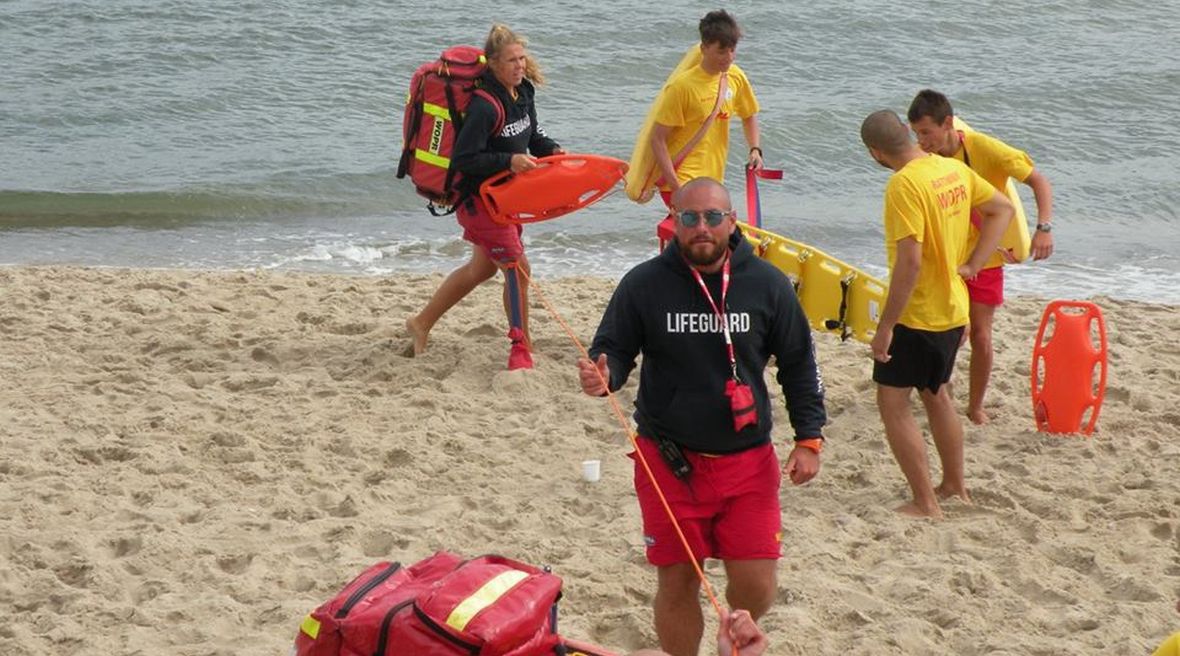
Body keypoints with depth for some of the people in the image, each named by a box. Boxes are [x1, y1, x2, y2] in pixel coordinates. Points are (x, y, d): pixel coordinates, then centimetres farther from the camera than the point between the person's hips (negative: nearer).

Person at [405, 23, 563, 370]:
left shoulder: (522, 91, 1)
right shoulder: (483, 106, -27)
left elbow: (531, 134, 16)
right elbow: (462, 160, -26)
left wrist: (550, 149, -4)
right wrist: (509, 161, -31)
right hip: (478, 198, -10)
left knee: (482, 267, 21)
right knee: (517, 267, -11)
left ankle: (422, 323, 35)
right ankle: (521, 349, 1)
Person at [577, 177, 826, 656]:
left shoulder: (767, 285, 0)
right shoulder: (644, 285, -5)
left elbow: (798, 364, 7)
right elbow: (615, 350, 0)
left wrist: (809, 438, 2)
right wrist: (602, 376, -24)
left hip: (748, 459, 1)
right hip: (669, 460, -1)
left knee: (755, 588, -2)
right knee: (677, 583, 5)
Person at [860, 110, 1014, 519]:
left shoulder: (904, 185, -23)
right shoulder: (954, 169, 3)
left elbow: (909, 261, -28)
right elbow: (1003, 209, 14)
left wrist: (885, 326, -22)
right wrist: (972, 265, 9)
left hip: (916, 315, -9)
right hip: (953, 310, 9)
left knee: (892, 403, 0)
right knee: (935, 395, 24)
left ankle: (925, 503, 0)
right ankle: (955, 486, 34)